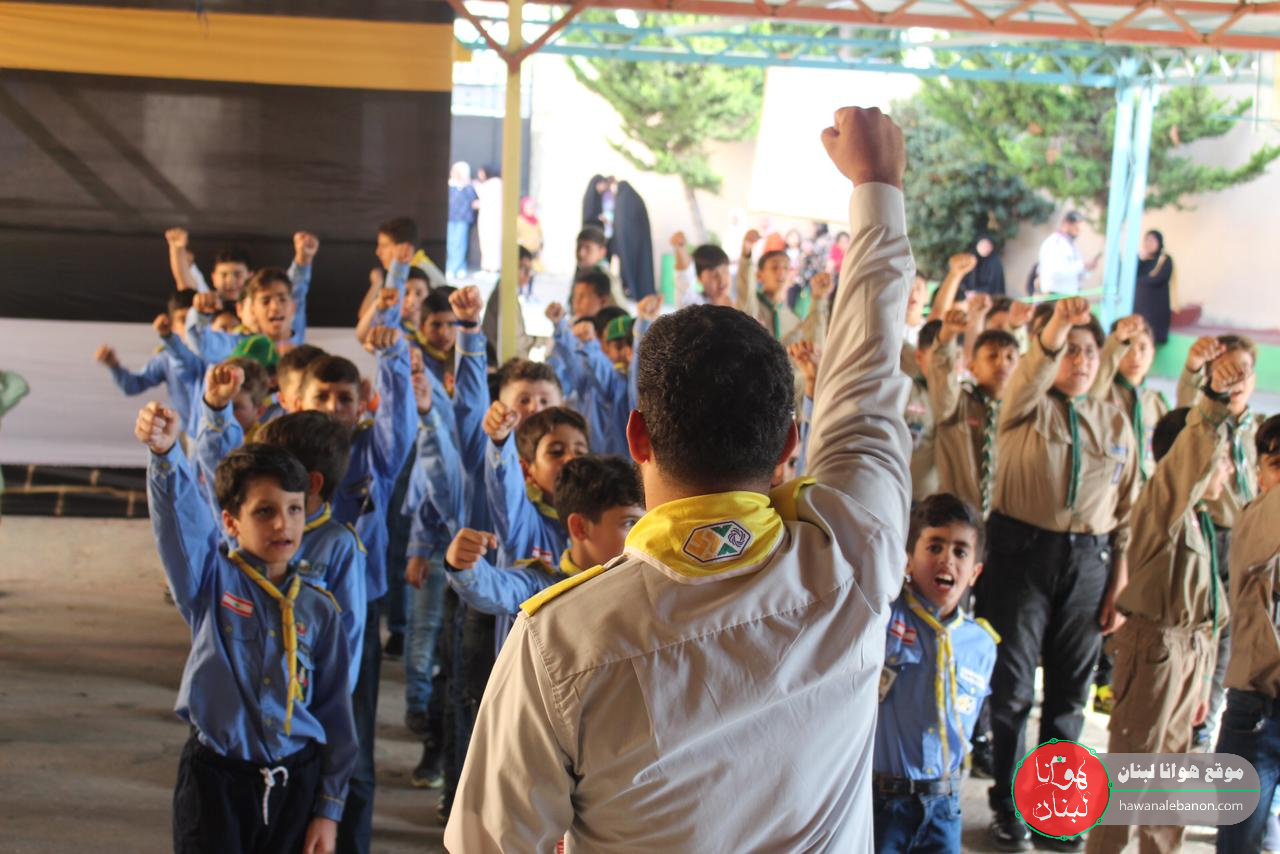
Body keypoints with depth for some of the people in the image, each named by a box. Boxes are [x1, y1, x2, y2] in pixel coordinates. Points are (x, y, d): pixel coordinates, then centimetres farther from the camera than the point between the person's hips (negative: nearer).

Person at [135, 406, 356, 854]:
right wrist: (164, 453, -42)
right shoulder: (211, 582, -3)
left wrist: (329, 808, 4)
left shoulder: (318, 608, 2)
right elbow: (181, 513, -22)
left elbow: (334, 711, 5)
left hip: (296, 780, 2)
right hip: (217, 777, -2)